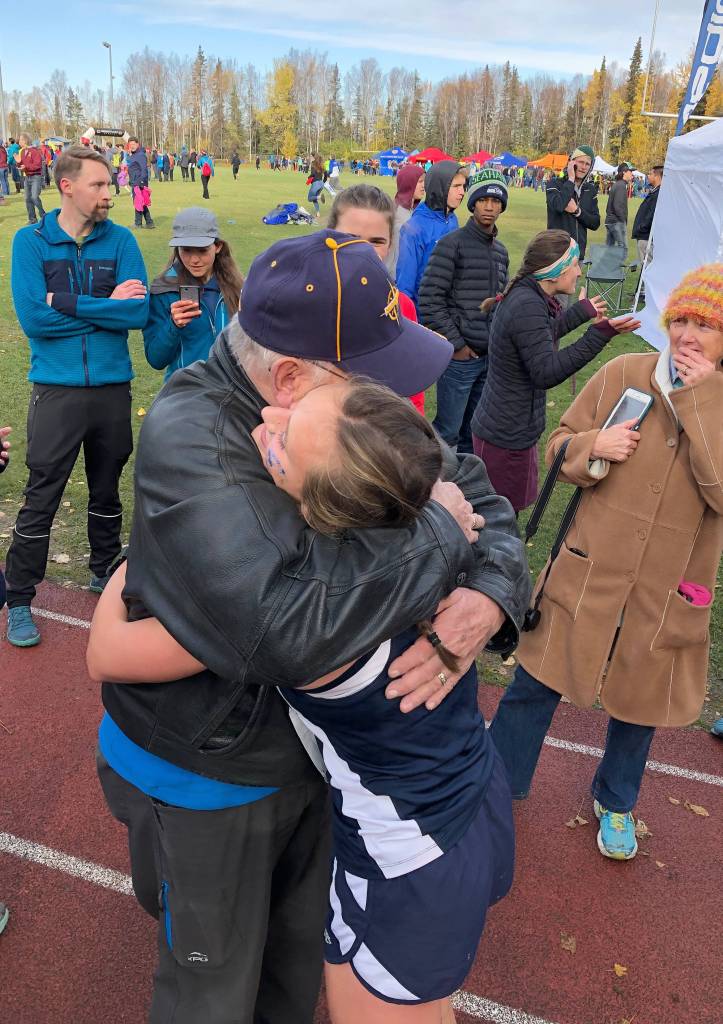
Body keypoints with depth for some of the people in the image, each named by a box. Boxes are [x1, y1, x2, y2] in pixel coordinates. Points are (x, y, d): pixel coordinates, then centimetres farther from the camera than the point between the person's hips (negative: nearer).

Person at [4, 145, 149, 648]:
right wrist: (107, 307, -12)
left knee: (106, 491, 17)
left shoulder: (120, 240, 1)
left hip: (113, 387, 2)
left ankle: (106, 573, 38)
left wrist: (67, 304, -16)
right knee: (41, 501, 3)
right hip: (57, 390, -2)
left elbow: (140, 311, -12)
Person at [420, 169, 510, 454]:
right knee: (447, 431, -1)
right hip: (461, 356, -6)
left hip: (491, 356, 7)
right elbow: (429, 300, -13)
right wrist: (456, 345, -13)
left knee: (473, 431, 15)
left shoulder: (501, 251, 14)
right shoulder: (452, 244, -8)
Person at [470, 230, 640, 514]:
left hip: (500, 426, 10)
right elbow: (546, 372, -26)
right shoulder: (527, 305, -24)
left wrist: (579, 313, 24)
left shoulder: (523, 296, 6)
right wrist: (598, 335, -30)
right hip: (506, 437, -10)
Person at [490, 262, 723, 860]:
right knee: (536, 682, 11)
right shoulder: (623, 374, -7)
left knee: (638, 702, 20)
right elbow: (560, 446, 2)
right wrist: (594, 445, -20)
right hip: (589, 574, 0)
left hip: (666, 594, 0)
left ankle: (616, 802, 49)